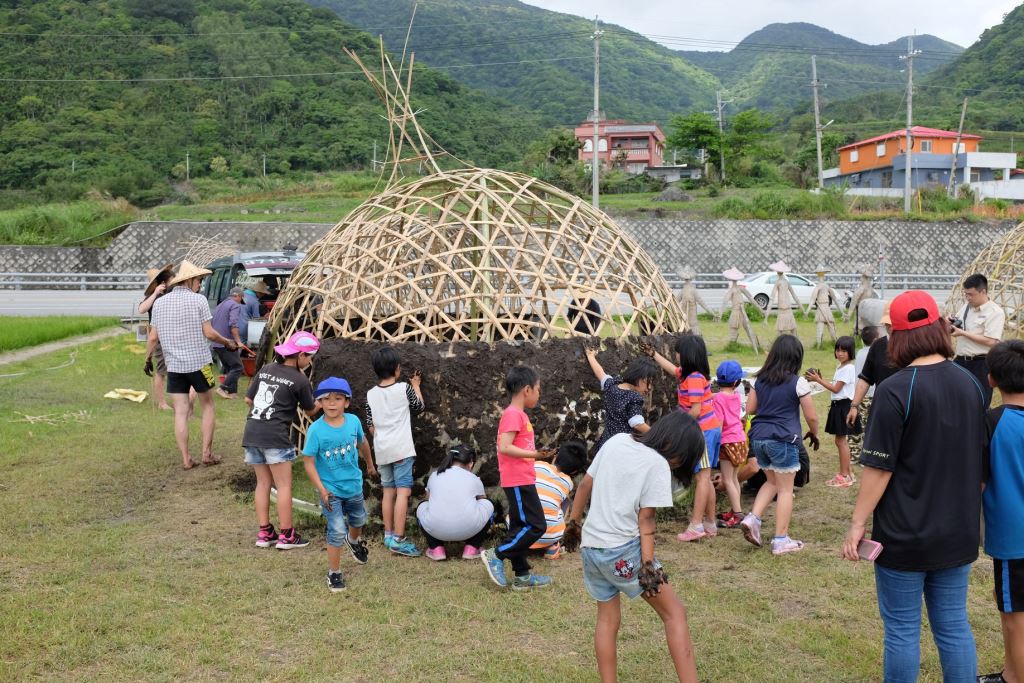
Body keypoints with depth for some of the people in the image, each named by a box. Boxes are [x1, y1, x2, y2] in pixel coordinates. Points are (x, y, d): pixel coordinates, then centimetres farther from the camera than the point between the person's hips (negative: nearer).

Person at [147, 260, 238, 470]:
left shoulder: (159, 302, 6)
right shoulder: (198, 300, -7)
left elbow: (153, 337, 7)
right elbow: (209, 333, -8)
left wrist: (147, 358, 19)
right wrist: (227, 342, 7)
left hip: (173, 366, 3)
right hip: (199, 362, -3)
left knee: (181, 412, 5)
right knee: (207, 406, 12)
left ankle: (186, 459, 4)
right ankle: (207, 453, 10)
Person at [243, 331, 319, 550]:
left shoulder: (266, 369, 13)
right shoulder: (300, 380, -4)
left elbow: (248, 399, 17)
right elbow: (310, 411, 10)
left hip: (251, 432, 7)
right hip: (275, 436, -7)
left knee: (263, 483, 14)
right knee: (284, 485, 3)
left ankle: (264, 533, 18)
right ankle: (286, 535, 7)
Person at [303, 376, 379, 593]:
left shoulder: (353, 421, -13)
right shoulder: (316, 430, -23)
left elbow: (362, 443, 8)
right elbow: (308, 462, -19)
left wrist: (370, 465, 23)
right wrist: (321, 489, -25)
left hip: (353, 485, 5)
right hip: (331, 490, -5)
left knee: (358, 520, 27)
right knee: (337, 531, -8)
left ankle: (354, 541, 61)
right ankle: (334, 573, 12)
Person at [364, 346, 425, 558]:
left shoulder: (371, 394, 5)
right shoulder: (404, 388, -5)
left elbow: (371, 427, 10)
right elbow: (419, 407, 12)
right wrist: (416, 385, 25)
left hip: (381, 450, 5)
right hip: (401, 449, -5)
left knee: (388, 491, 14)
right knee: (403, 491, -7)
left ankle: (388, 535, 21)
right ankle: (398, 539, -13)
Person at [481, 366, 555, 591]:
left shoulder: (518, 414, 16)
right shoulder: (513, 414, -15)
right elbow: (504, 447, -24)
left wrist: (537, 454, 12)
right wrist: (534, 454, -23)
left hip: (521, 481, 10)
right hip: (519, 481, -10)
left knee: (520, 527, 12)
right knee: (536, 526, -8)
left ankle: (522, 575, 18)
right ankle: (496, 555, -3)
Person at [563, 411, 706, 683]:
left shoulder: (615, 441, 6)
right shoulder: (658, 465, -12)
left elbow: (585, 485, 9)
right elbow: (645, 519, -14)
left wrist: (573, 523, 18)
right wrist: (648, 565, -12)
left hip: (591, 546, 7)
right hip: (623, 550, -6)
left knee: (608, 619, 18)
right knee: (675, 613, 3)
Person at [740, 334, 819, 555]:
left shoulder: (761, 380, 7)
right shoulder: (798, 383, -8)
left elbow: (750, 408, 12)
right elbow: (811, 416, -4)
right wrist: (813, 434, 13)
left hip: (758, 437, 6)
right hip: (783, 439, -6)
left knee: (772, 482, 23)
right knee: (785, 489, 4)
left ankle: (752, 518, 6)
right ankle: (781, 540, 6)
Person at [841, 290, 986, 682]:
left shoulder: (895, 390, -18)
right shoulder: (970, 383, 2)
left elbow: (879, 468, -18)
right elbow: (978, 459, 13)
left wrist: (857, 524, -9)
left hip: (905, 535, -6)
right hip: (958, 532, 6)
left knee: (902, 630, 6)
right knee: (954, 626, 15)